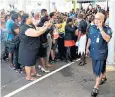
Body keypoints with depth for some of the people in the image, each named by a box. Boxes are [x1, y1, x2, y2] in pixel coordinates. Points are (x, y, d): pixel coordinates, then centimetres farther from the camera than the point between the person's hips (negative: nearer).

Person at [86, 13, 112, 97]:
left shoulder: (107, 29, -14)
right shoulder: (92, 28, 2)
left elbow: (107, 39, -31)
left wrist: (101, 28, -30)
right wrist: (87, 48, 17)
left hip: (101, 53, -6)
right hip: (93, 52, 6)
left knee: (98, 71, -4)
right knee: (98, 69, 21)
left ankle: (96, 88, 6)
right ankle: (103, 77, 49)